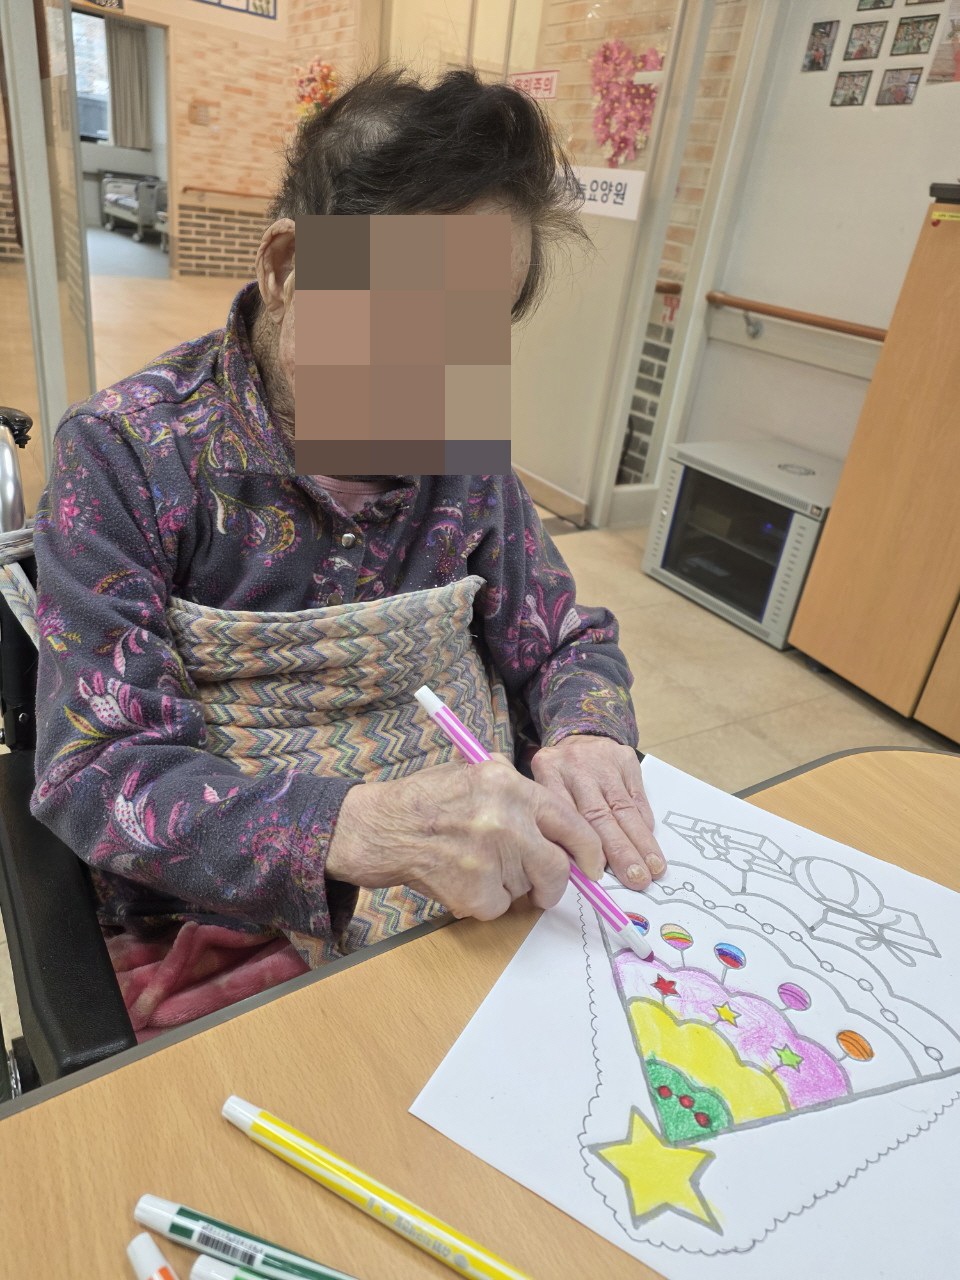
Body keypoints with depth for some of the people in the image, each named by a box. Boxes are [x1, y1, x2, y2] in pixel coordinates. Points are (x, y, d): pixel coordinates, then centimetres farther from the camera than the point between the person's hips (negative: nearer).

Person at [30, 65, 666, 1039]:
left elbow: (567, 640, 8)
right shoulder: (126, 455, -11)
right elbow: (93, 774, -16)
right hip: (227, 933, -3)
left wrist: (588, 737, -16)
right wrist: (363, 827, -33)